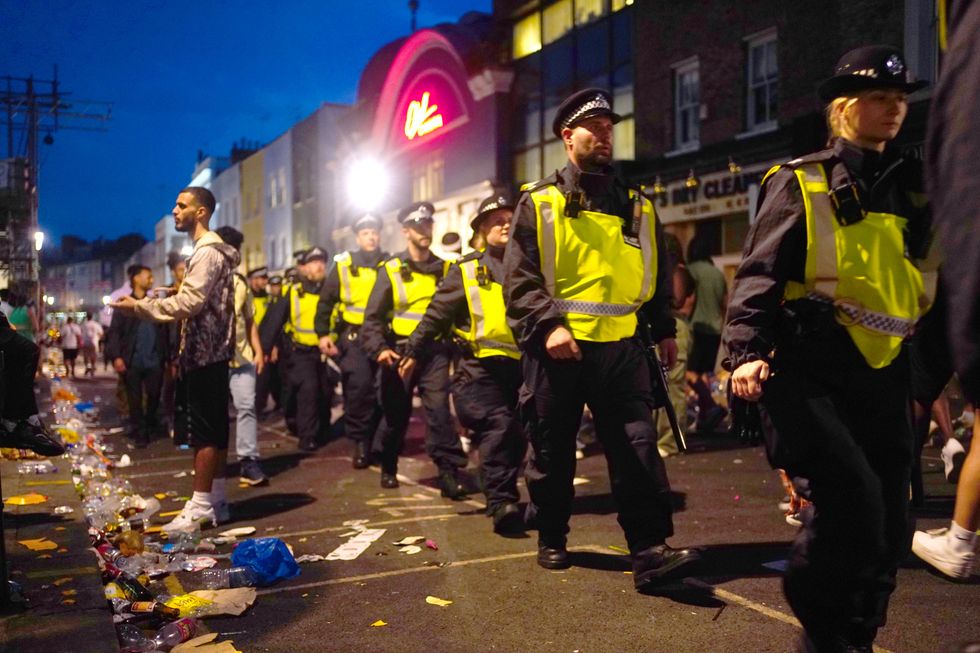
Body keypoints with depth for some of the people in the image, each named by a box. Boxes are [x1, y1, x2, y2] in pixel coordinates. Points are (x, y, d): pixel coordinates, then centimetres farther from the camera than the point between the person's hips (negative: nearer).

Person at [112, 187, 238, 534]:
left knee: (204, 430, -8)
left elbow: (190, 302, -21)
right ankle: (215, 501, 17)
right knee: (213, 428, 11)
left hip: (204, 352, -10)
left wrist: (140, 306, -17)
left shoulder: (208, 251, -13)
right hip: (209, 351, 10)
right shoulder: (210, 249, 19)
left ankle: (200, 507, -5)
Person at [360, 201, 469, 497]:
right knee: (396, 413, 9)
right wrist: (379, 348, -16)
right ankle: (388, 467, 30)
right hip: (401, 351, -1)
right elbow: (373, 317, -2)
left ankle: (448, 473, -10)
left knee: (439, 408, -12)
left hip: (435, 352, 1)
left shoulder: (445, 270, 8)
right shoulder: (392, 270, 0)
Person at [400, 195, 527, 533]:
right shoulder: (466, 270, 5)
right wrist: (412, 352, 6)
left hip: (520, 365, 4)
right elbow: (437, 314, 6)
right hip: (481, 366, -4)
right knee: (498, 426, -20)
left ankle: (503, 496, 23)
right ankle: (501, 502, -17)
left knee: (516, 435, 7)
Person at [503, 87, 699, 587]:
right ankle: (551, 539, 26)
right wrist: (547, 324, -18)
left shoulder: (637, 206, 15)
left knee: (637, 447, -5)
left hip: (621, 348, 3)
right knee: (552, 451, 8)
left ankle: (649, 550, -2)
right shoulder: (539, 203, 3)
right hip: (558, 349, -2)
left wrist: (664, 329, 14)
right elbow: (519, 277, -5)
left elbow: (658, 273, 22)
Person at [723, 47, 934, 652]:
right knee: (851, 495, -20)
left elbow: (929, 282, 22)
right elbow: (760, 273, -7)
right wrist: (748, 351, -20)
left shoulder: (910, 187, 18)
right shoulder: (801, 182, 2)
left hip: (882, 375, 6)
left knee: (889, 520, 6)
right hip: (809, 369, -6)